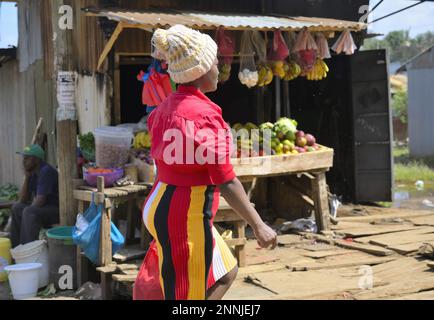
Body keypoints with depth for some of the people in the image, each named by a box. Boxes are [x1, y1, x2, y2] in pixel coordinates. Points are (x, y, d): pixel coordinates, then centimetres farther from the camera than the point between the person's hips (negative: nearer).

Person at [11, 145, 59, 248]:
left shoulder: (46, 171, -20)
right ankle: (15, 247, 14)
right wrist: (27, 177, 0)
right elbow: (22, 200, 10)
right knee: (17, 208, 13)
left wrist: (27, 211, -10)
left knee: (29, 212, -30)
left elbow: (40, 201, -26)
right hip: (47, 207, 10)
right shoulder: (33, 173, 8)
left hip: (58, 208, -10)